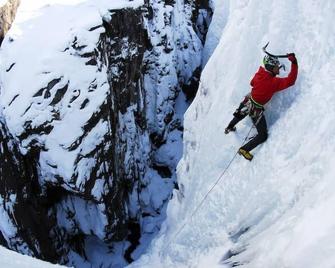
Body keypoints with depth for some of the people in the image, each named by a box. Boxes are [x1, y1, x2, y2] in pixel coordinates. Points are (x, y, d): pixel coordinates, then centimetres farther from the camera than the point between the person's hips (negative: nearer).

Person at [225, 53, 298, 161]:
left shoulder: (259, 74, -12)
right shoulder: (274, 82, -32)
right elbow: (290, 81, -35)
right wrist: (294, 63, -38)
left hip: (248, 101, 7)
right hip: (256, 110, -7)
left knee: (240, 114, 41)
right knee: (263, 135, 6)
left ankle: (229, 127, 64)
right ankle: (244, 150, 5)